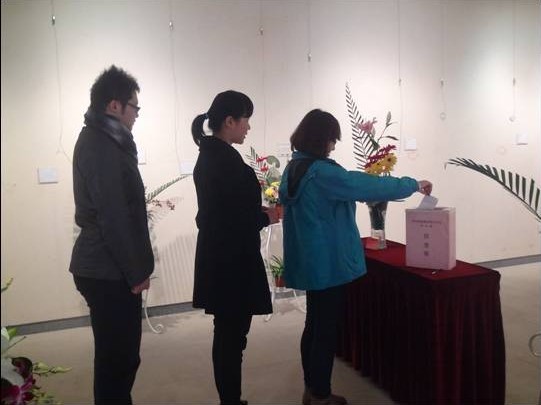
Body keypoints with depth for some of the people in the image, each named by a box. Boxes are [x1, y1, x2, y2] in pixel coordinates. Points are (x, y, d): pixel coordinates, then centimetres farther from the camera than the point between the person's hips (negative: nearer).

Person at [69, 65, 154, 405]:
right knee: (117, 358, 2)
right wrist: (136, 271, -15)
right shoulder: (101, 146, -18)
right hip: (110, 272, -10)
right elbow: (113, 217, -22)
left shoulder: (100, 139, 14)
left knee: (118, 355, 19)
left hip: (105, 268, 10)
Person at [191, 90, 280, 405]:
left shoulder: (210, 155, 11)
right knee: (232, 334, 2)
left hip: (218, 257, 10)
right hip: (231, 261, -10)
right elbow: (234, 219, -23)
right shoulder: (226, 159, -20)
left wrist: (259, 212, 9)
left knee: (227, 332, 18)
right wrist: (267, 217, -6)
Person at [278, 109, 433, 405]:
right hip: (328, 263, -9)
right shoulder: (322, 172, -19)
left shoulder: (293, 169, 8)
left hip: (309, 260, 9)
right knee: (326, 329, 2)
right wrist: (414, 185, -5)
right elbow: (370, 187, -18)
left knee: (314, 325, 17)